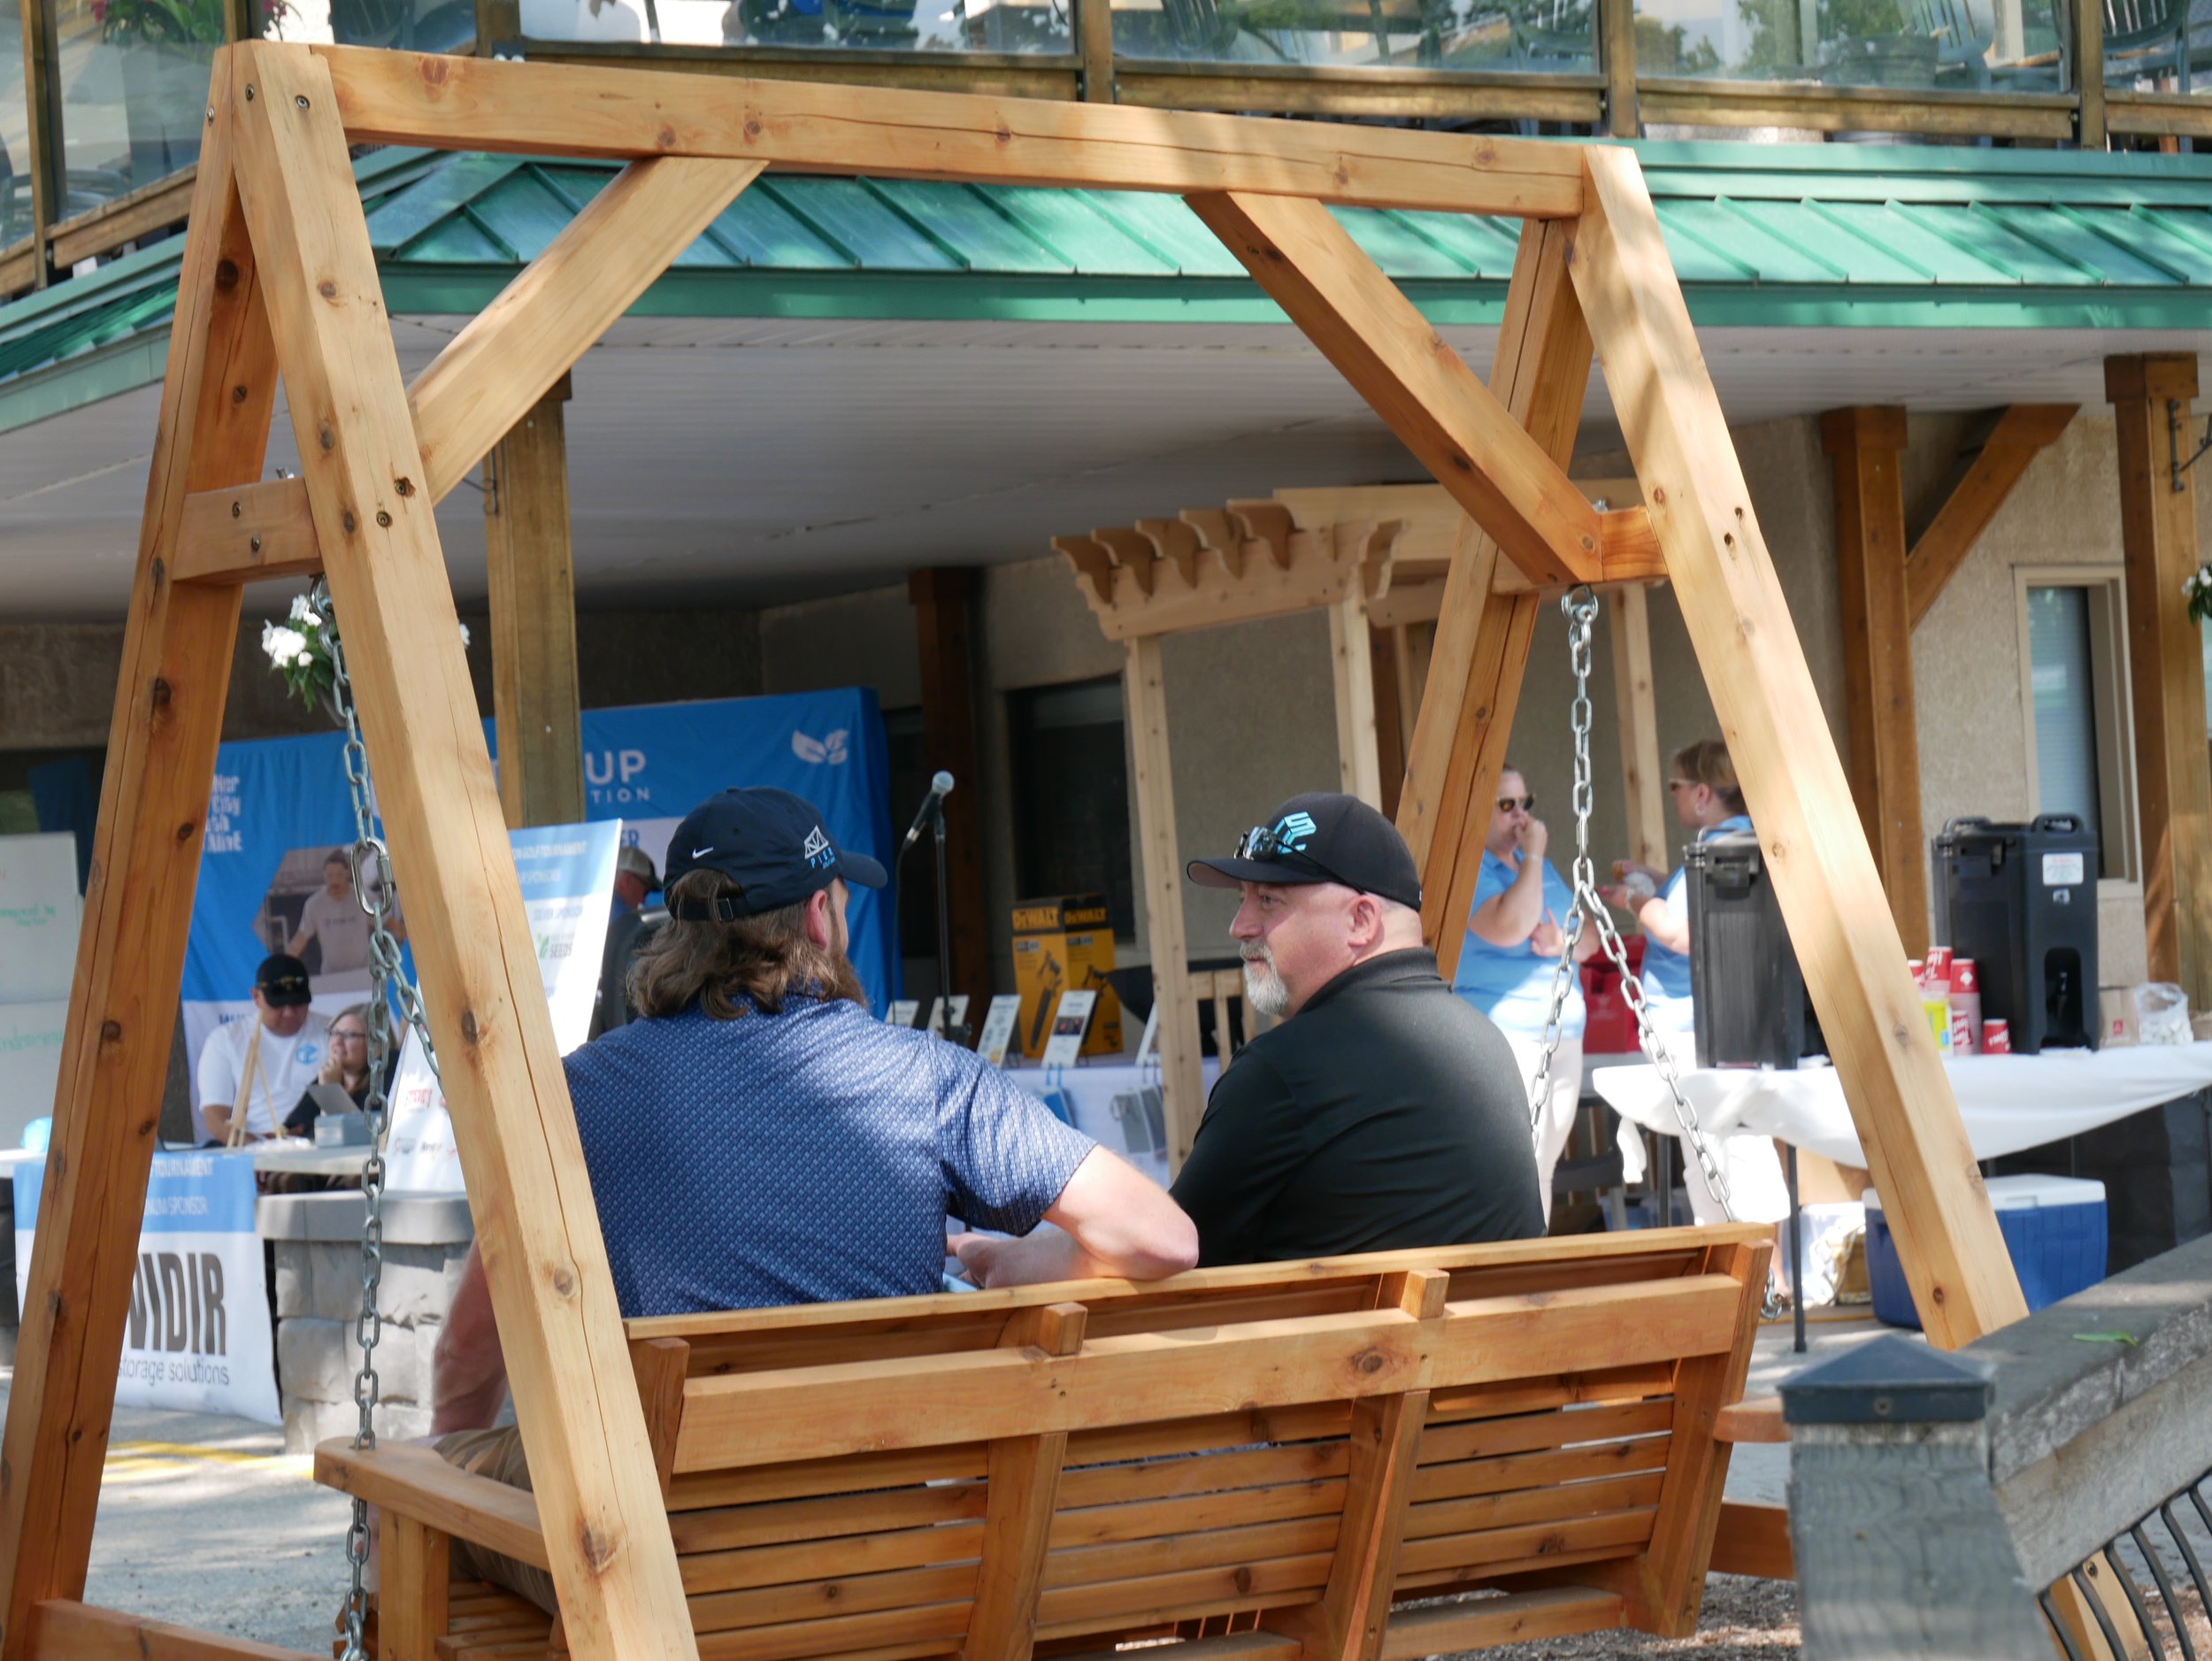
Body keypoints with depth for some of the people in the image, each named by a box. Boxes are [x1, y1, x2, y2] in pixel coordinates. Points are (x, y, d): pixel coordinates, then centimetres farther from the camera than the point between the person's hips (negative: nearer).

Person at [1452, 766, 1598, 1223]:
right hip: (1502, 1033, -8)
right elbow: (1509, 928, -24)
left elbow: (1590, 935, 20)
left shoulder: (1539, 866, 19)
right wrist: (1532, 856, -15)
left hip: (1564, 1032, 8)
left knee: (1544, 1166, 8)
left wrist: (1566, 945, -3)